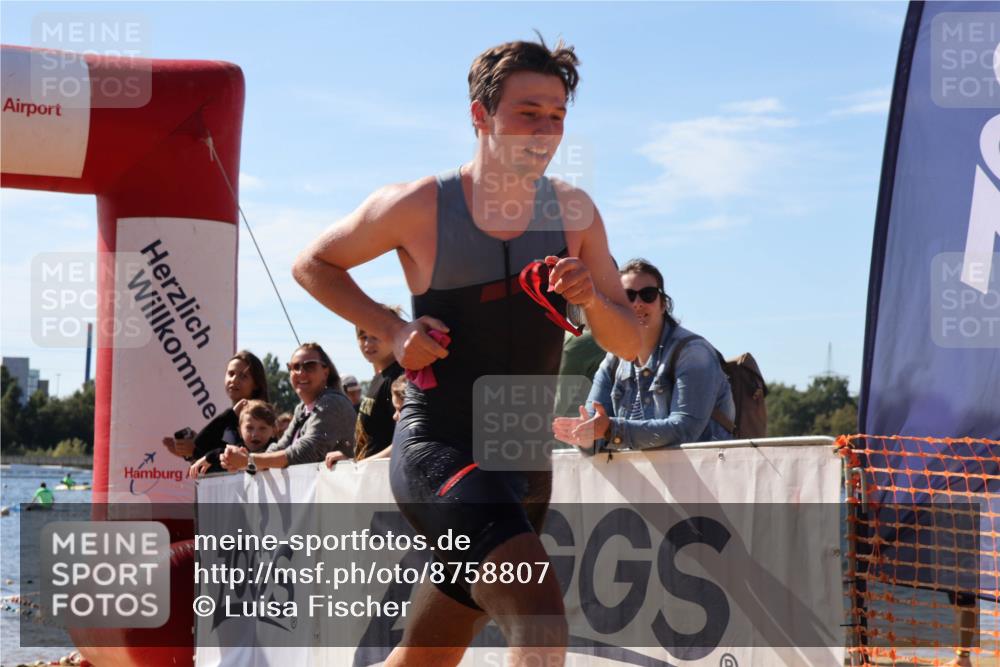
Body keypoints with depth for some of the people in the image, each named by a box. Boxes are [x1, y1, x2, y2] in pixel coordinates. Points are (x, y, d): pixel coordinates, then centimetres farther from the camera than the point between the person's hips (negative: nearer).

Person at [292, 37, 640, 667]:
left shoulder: (573, 212, 2)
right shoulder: (418, 207, -9)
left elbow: (630, 344, 5)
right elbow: (313, 264, 7)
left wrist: (591, 299, -17)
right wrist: (391, 329, -7)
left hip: (525, 461, 5)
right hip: (437, 449, -5)